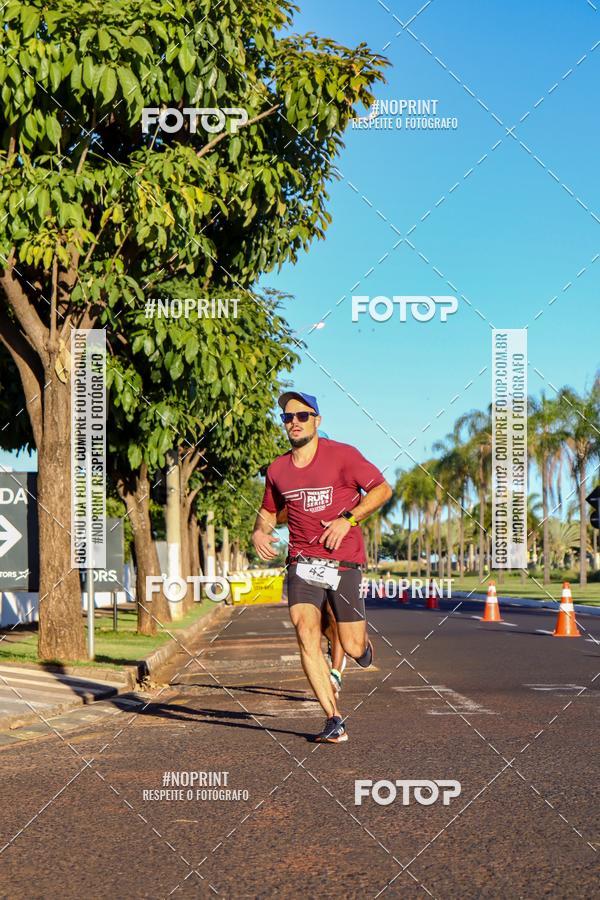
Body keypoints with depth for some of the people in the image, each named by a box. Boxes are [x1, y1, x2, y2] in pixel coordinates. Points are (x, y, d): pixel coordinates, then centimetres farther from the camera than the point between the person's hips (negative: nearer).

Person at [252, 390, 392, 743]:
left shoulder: (342, 455, -4)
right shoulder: (278, 470, 9)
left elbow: (382, 489, -1)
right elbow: (269, 511, 24)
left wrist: (349, 519, -13)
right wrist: (259, 531, 2)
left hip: (345, 561, -3)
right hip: (302, 561, 3)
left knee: (353, 648, -2)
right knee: (306, 633, -17)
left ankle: (364, 640, 38)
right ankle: (335, 720, -10)